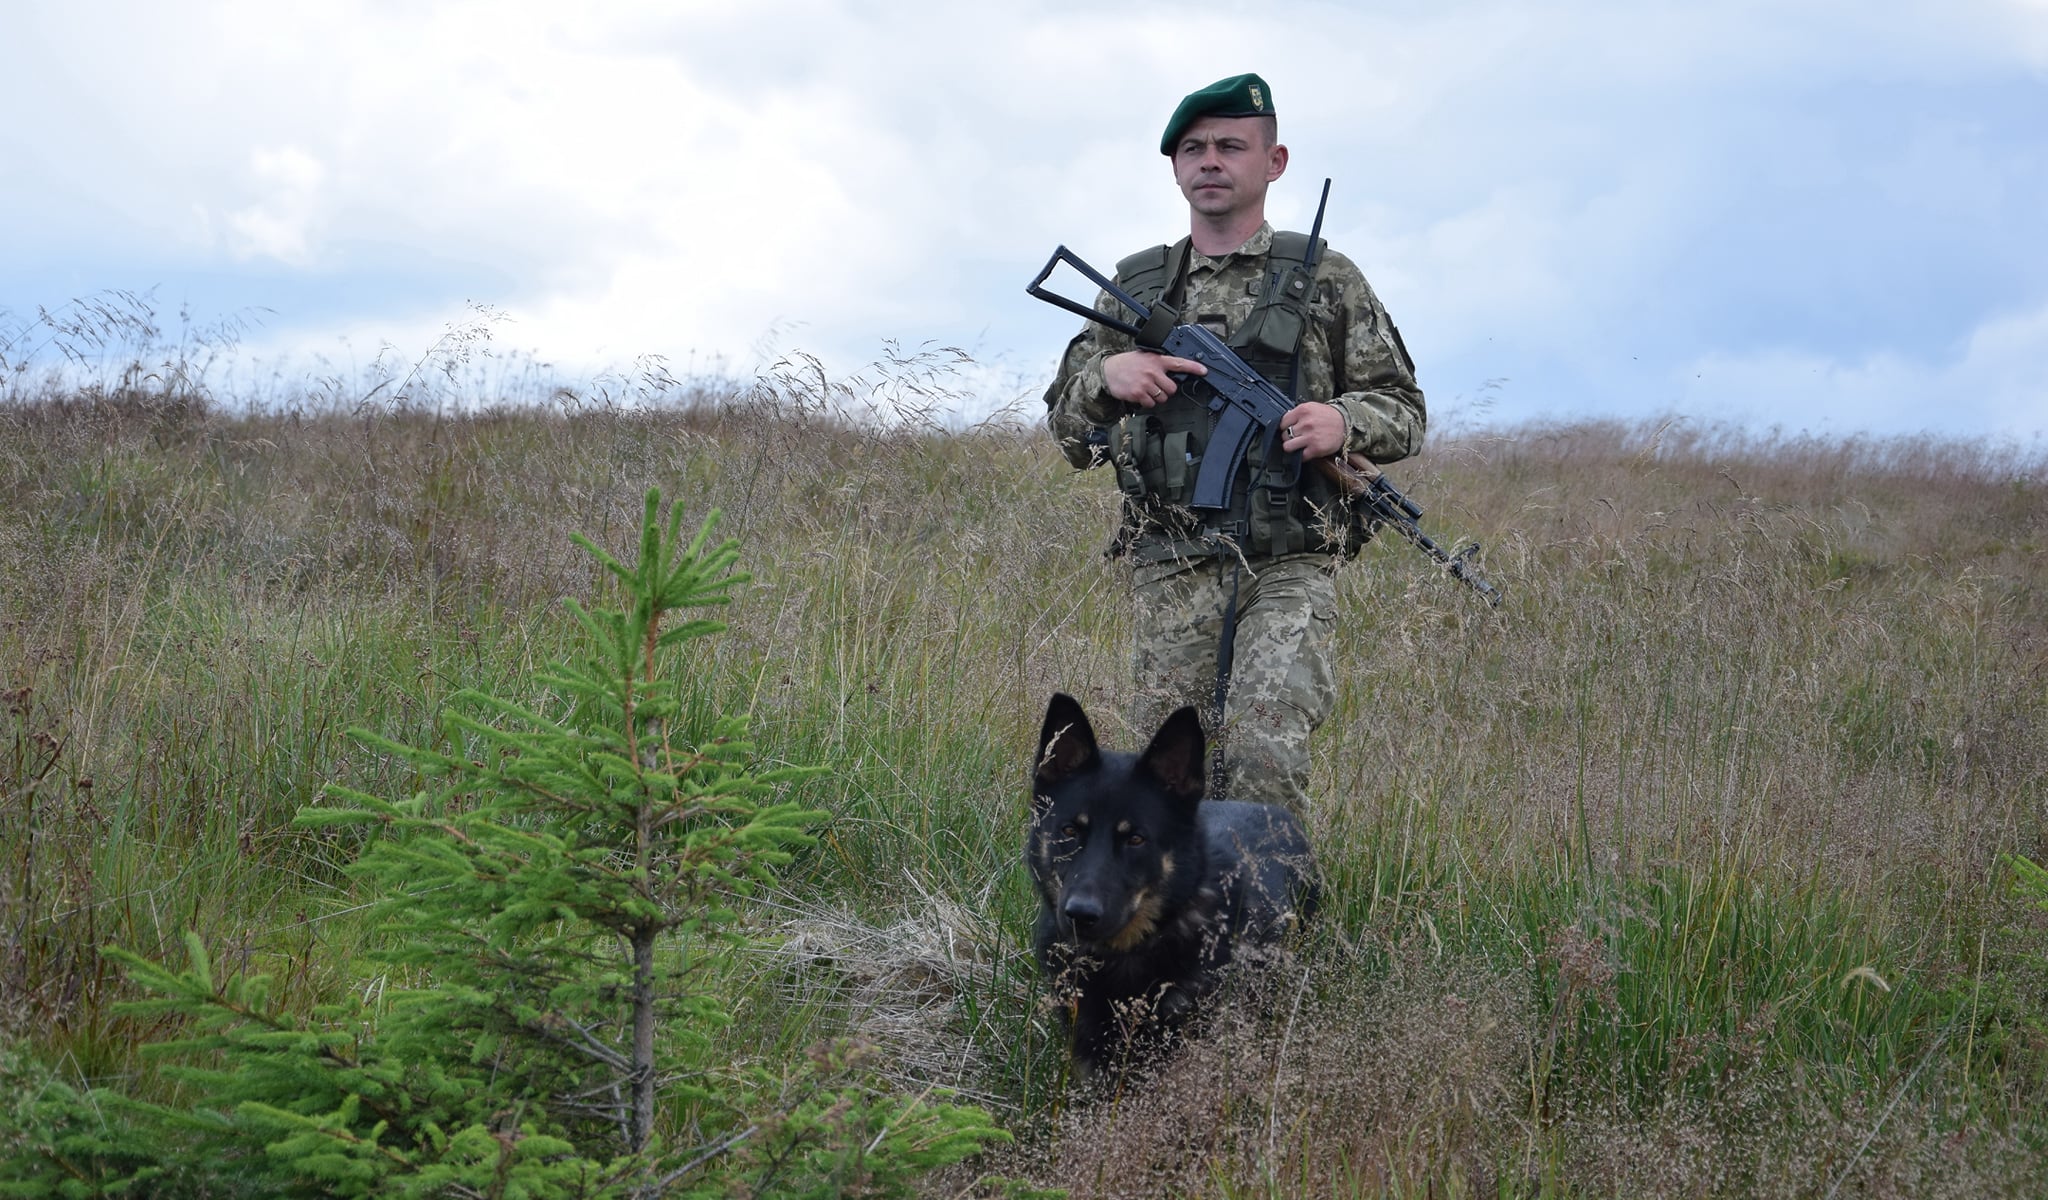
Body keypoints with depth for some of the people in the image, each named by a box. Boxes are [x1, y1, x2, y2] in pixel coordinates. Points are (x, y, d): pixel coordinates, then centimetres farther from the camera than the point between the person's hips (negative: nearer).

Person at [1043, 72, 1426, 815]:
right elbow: (1066, 426, 18)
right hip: (1170, 577, 3)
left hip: (1288, 570, -3)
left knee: (1264, 755, -21)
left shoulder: (1327, 280, 8)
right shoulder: (1134, 288, 15)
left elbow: (1404, 410, 11)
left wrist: (1345, 423, -11)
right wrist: (1106, 375, -4)